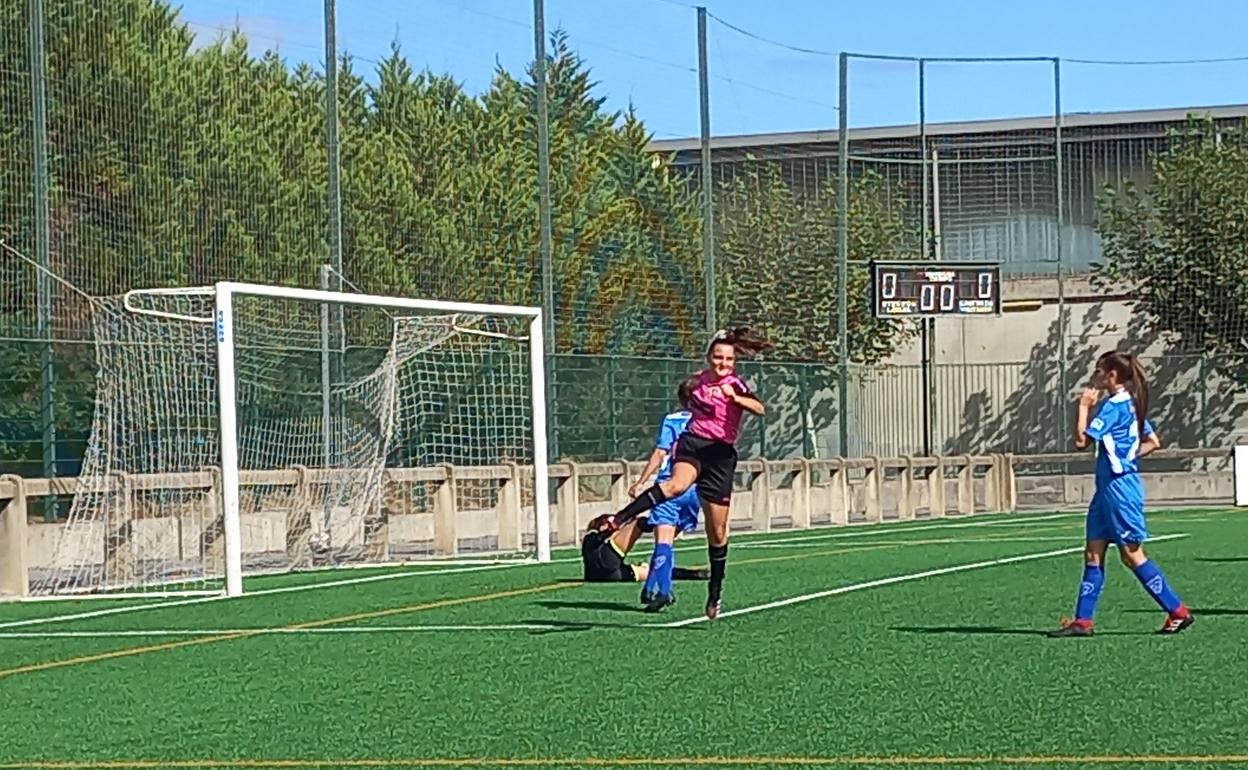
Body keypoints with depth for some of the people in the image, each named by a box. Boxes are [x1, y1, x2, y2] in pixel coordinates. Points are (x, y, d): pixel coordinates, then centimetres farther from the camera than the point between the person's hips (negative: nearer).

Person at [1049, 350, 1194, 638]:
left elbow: (1082, 440, -18)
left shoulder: (1114, 406, -15)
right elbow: (1153, 442, 20)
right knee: (1093, 554, 7)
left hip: (1119, 487, -10)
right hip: (1108, 487, 10)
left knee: (1132, 554, -4)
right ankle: (1083, 621, 8)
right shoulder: (1130, 405, 13)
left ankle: (1178, 611, 1)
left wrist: (1084, 406, -8)